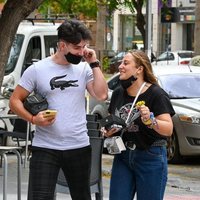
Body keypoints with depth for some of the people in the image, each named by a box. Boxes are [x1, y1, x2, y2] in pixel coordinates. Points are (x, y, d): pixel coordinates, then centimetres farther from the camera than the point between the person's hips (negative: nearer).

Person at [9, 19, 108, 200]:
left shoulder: (84, 69, 5)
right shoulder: (37, 70, -3)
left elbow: (101, 95, -6)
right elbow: (15, 100, 0)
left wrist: (94, 64, -5)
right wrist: (33, 119, -17)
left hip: (79, 147, 3)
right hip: (45, 148, -3)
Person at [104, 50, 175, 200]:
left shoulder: (156, 94, -11)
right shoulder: (118, 93, 8)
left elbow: (168, 129, -18)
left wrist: (150, 121, -36)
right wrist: (108, 131, -1)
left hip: (150, 158, -5)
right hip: (123, 156, 5)